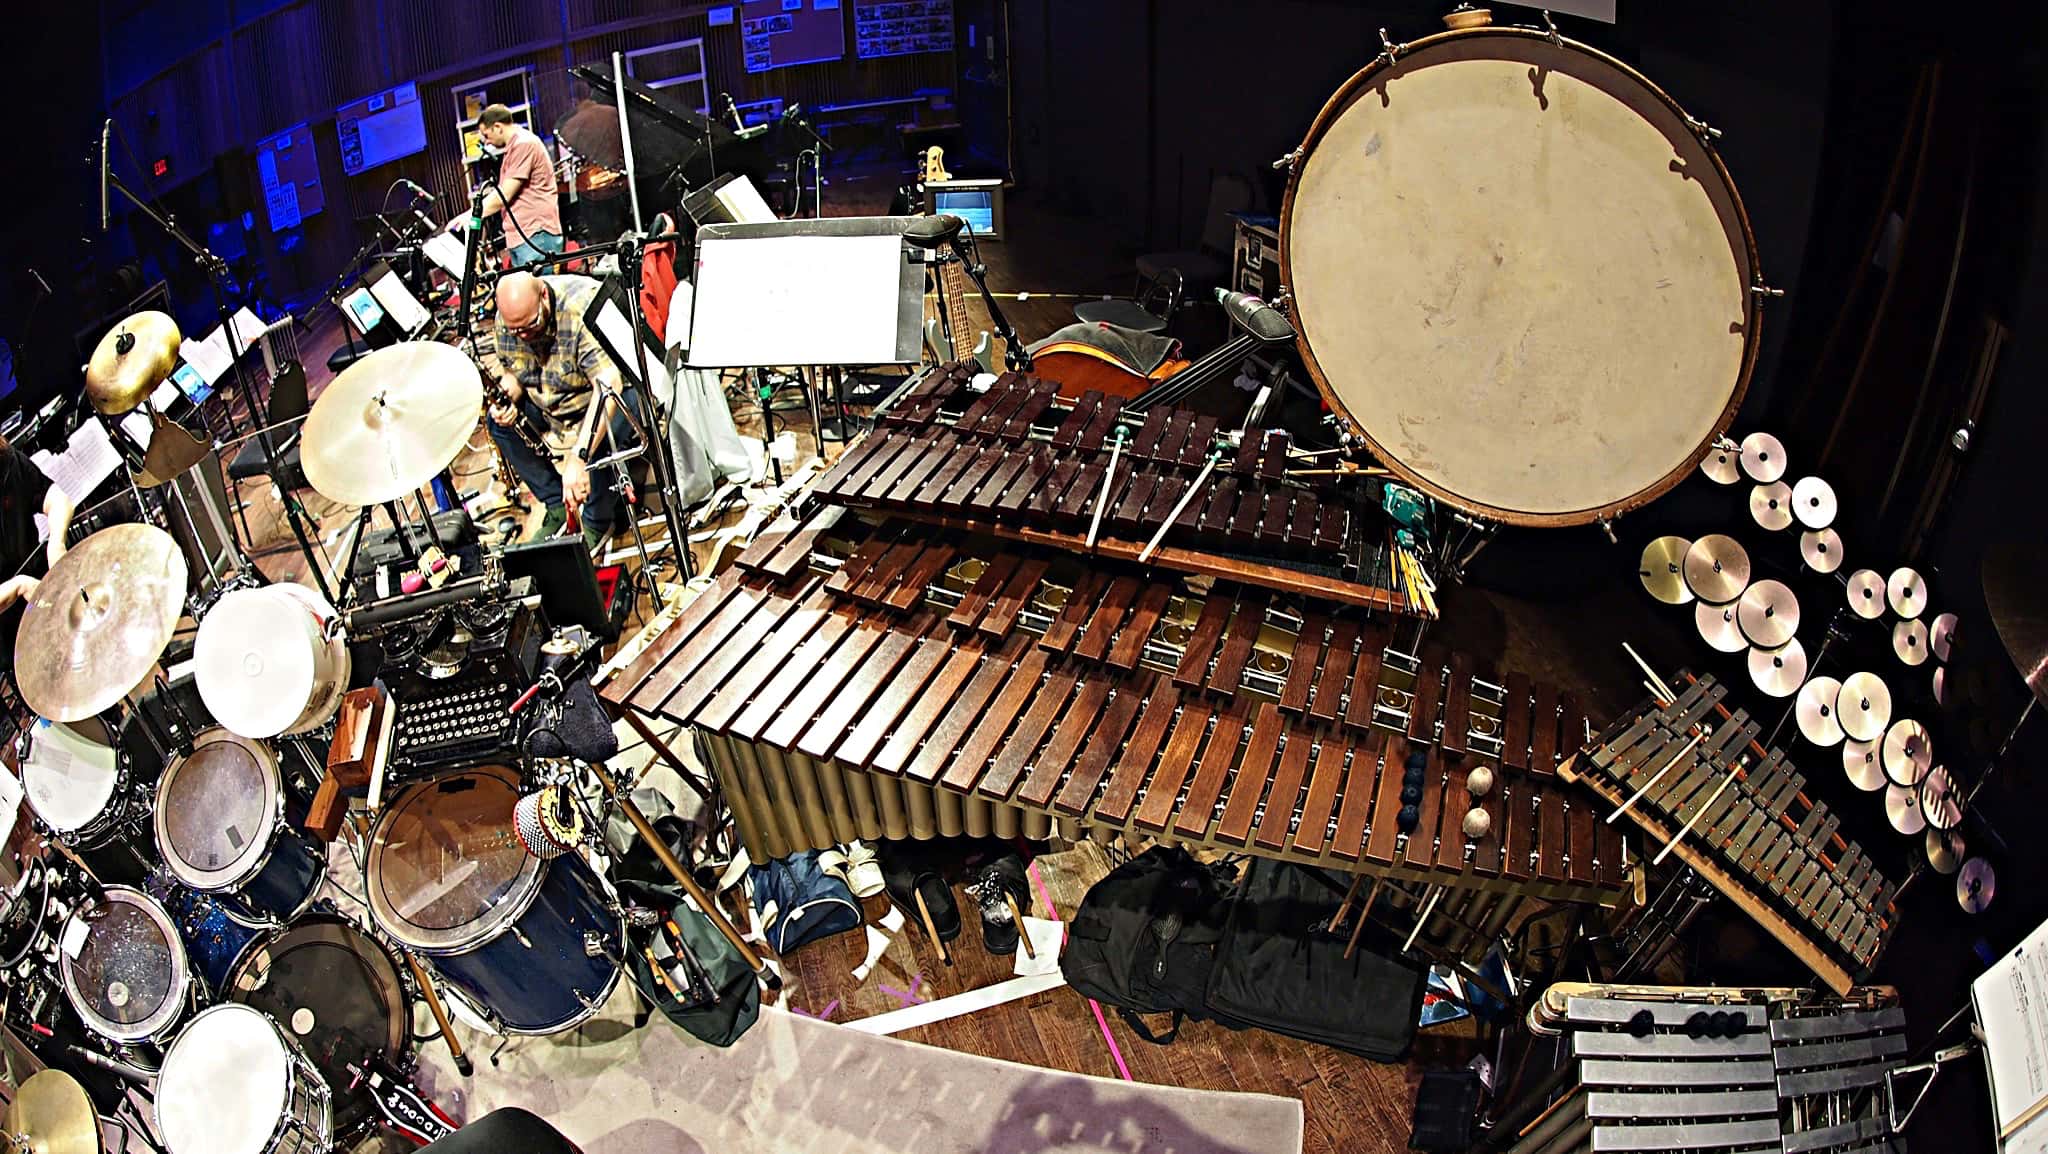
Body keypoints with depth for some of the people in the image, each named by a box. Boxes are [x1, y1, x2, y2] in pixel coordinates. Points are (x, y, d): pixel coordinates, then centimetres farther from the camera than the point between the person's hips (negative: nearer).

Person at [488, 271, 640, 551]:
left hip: (613, 390, -7)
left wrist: (578, 458, -52)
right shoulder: (506, 318, -13)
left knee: (603, 431, -35)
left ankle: (597, 522, -8)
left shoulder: (582, 309, -35)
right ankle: (557, 506, 7)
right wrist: (506, 399, -20)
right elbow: (511, 371, 7)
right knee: (499, 421, -7)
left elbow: (607, 386, -44)